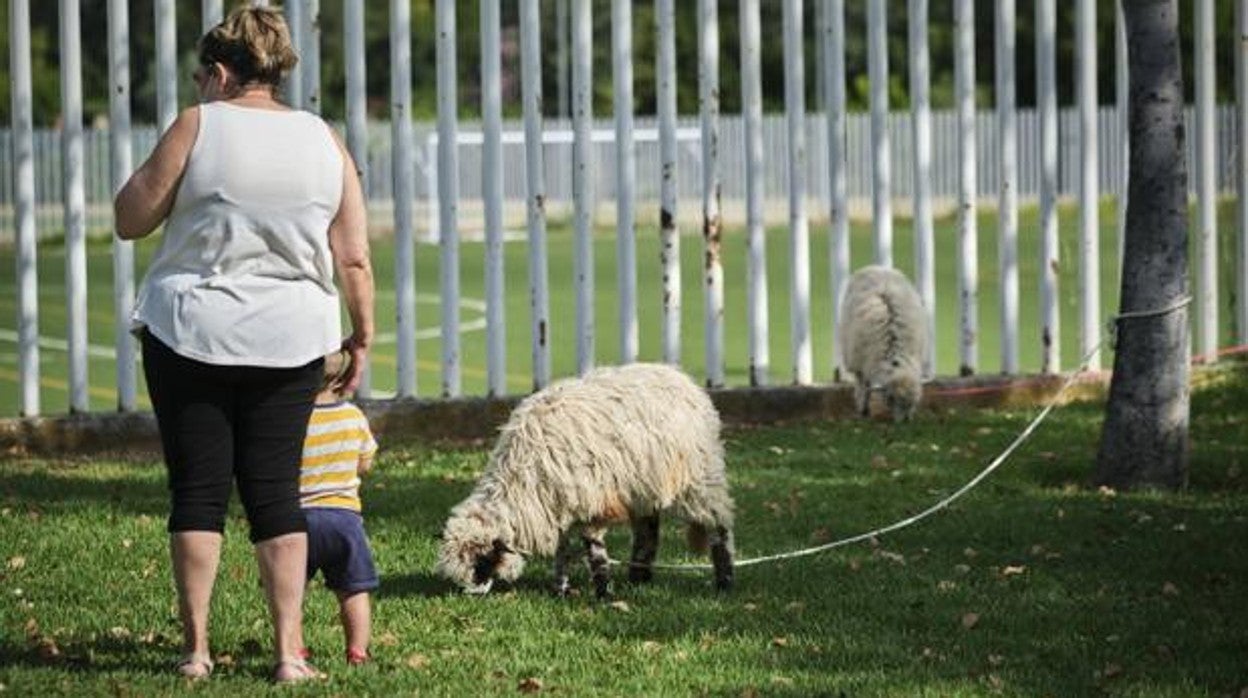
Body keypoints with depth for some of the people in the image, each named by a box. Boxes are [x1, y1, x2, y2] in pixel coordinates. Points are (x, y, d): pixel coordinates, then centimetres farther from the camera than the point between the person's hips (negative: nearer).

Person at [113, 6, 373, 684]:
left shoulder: (196, 127, -6)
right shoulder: (324, 140, 4)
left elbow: (130, 218, -1)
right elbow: (354, 259, 3)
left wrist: (157, 163, 11)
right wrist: (362, 333, 13)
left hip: (189, 330, -3)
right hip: (288, 339, 3)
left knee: (197, 489, 3)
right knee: (275, 490, 6)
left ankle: (195, 648, 3)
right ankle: (289, 651, 0)